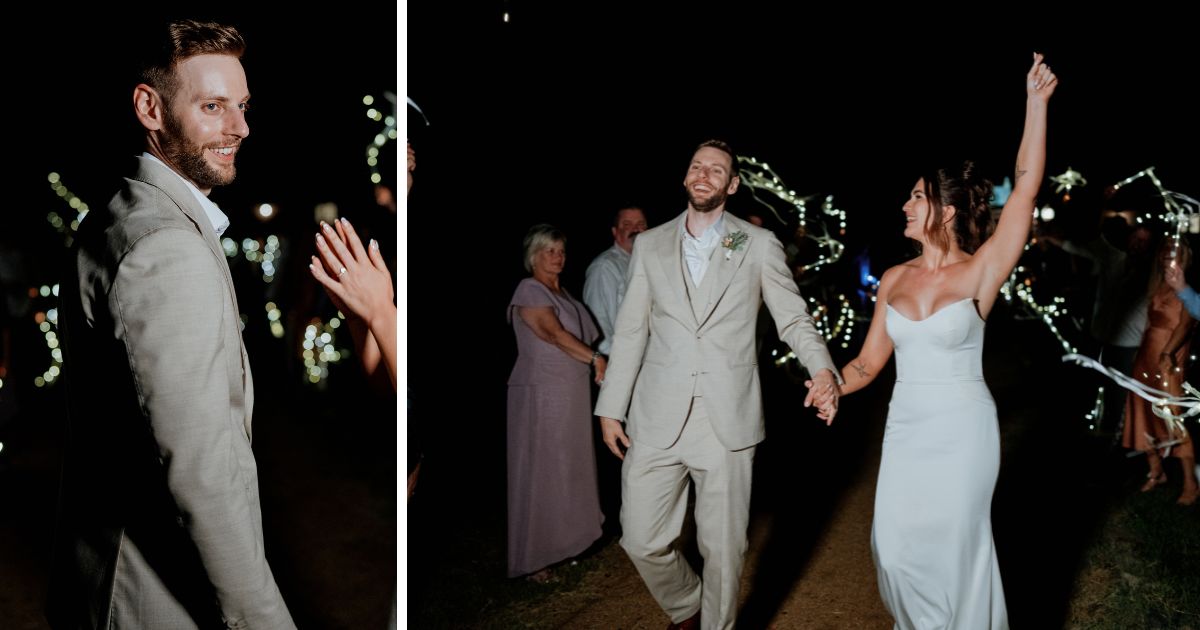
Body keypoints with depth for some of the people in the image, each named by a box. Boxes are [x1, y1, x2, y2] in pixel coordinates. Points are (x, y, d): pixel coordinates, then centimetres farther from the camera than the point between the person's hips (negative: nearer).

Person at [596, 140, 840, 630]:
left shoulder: (758, 245, 4)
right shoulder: (650, 244, 9)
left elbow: (794, 319, 3)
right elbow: (630, 331, 10)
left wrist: (822, 369, -17)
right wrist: (610, 407, 7)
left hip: (727, 420, -2)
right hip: (657, 419, 2)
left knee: (723, 546, 7)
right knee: (642, 540, 6)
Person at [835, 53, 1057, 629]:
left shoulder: (980, 273, -10)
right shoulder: (894, 279, 2)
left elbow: (1025, 190, -21)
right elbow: (869, 362, 4)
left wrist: (1036, 103, -23)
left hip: (963, 431, -4)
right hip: (906, 429, 4)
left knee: (955, 547, 11)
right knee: (896, 548, 10)